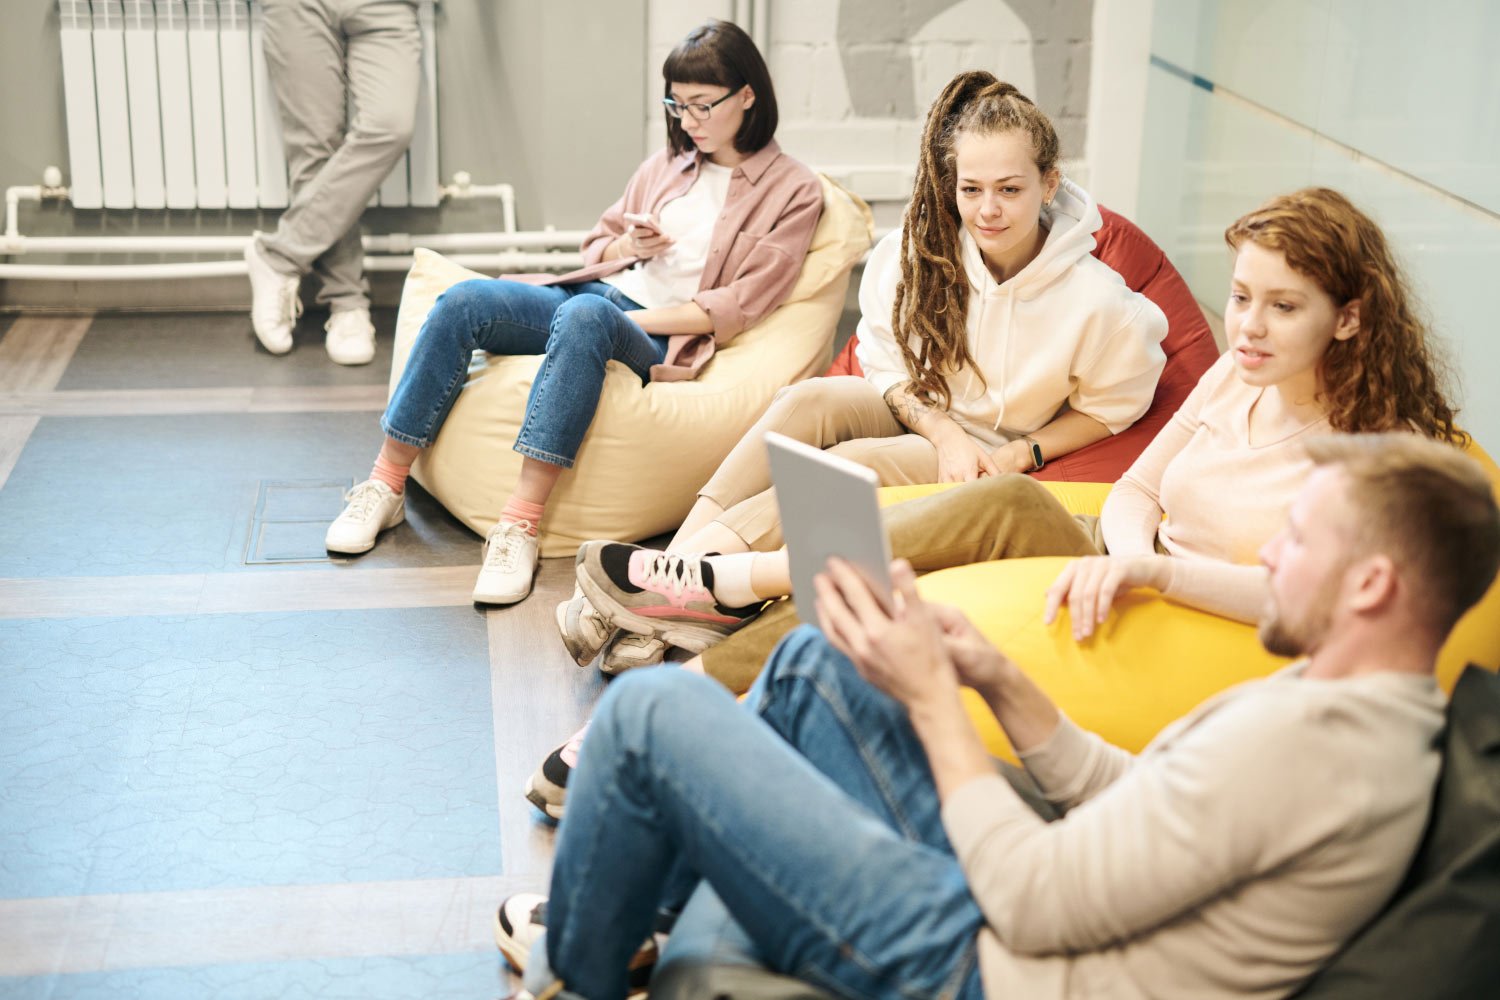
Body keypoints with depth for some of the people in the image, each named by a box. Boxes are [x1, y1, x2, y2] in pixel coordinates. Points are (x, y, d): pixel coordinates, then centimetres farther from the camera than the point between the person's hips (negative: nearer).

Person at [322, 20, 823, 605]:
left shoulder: (794, 192, 4)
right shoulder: (667, 165, 22)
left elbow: (737, 307, -4)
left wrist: (632, 317, -11)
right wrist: (626, 246, 4)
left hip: (660, 340, -6)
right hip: (592, 293, 6)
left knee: (585, 315, -40)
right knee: (466, 301, -23)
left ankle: (521, 525, -44)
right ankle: (385, 488, -18)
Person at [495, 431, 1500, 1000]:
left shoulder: (1304, 734, -29)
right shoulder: (1377, 712, 5)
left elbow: (1033, 903, -26)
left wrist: (933, 696, -16)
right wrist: (997, 682, 2)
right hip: (1013, 894, 10)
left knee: (652, 709, -7)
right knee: (813, 660, 21)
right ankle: (654, 904, 31)